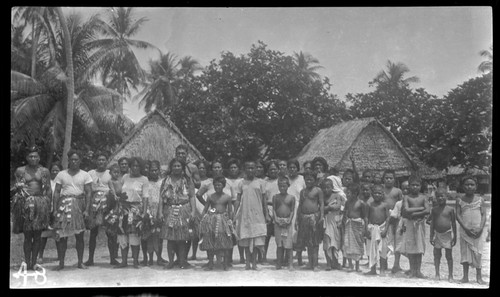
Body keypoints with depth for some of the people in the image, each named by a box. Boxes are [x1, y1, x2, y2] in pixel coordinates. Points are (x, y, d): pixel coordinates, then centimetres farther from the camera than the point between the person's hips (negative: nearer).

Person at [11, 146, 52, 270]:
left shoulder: (45, 171, 9)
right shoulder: (20, 170, 8)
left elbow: (49, 190, 8)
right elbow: (16, 188, 10)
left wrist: (49, 206, 1)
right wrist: (16, 188, -12)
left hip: (40, 204, 1)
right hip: (25, 203, -1)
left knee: (37, 235, 3)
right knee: (27, 235, -1)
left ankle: (34, 262, 11)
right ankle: (27, 263, 6)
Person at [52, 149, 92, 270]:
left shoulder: (85, 175, 7)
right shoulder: (61, 174, 9)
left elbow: (88, 193, 3)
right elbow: (56, 192, 8)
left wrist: (87, 209, -7)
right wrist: (55, 209, 0)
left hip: (79, 205, 0)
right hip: (64, 205, 0)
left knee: (79, 235, 1)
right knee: (62, 234, -4)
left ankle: (80, 262, 9)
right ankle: (61, 262, 3)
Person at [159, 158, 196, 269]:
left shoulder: (187, 180, 6)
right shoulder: (166, 181, 9)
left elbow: (192, 197, 2)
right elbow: (162, 197, 7)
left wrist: (193, 211, -7)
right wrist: (160, 212, -2)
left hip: (184, 211, -1)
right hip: (170, 212, 1)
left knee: (183, 237, -2)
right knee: (170, 237, 0)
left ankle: (183, 261, 7)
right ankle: (171, 261, 8)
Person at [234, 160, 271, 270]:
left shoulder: (259, 183, 6)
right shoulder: (241, 184, 6)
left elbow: (264, 201, 8)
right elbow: (238, 200, 6)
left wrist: (267, 215, 5)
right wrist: (235, 215, -2)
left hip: (257, 215, 0)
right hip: (245, 215, 0)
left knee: (256, 239, -2)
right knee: (246, 239, 2)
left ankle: (254, 262, 5)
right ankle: (247, 262, 8)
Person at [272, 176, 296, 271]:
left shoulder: (291, 198, 4)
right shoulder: (275, 197, 7)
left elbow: (292, 211, 2)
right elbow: (274, 209, 4)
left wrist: (289, 220, -11)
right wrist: (276, 219, -9)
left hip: (288, 222, -1)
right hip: (278, 222, 1)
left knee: (288, 244, -3)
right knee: (279, 244, 3)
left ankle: (290, 264, 1)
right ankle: (279, 263, 8)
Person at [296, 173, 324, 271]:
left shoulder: (318, 190, 0)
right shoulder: (302, 191, 15)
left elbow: (322, 204, -4)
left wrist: (321, 216, -14)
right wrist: (297, 219, 15)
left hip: (314, 216, -5)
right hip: (304, 217, 5)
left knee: (315, 241, -4)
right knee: (307, 241, 9)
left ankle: (315, 264, -3)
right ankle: (310, 262, 17)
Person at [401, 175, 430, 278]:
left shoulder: (423, 197, 4)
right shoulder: (406, 197, 1)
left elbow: (427, 211, -10)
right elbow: (406, 210, -14)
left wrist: (413, 213, -15)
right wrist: (420, 208, -12)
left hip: (420, 223, 1)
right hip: (409, 223, -1)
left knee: (419, 247, 2)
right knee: (410, 247, 0)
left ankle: (418, 270, 8)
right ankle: (412, 270, 9)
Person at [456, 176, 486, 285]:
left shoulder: (480, 199, 3)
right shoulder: (460, 200, 3)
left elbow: (484, 215, 0)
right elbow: (458, 215, -2)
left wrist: (480, 228, -14)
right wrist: (466, 228, -14)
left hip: (477, 231, 0)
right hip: (465, 230, 0)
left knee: (477, 253, 0)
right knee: (465, 252, 3)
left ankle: (479, 277, 8)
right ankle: (465, 276, 10)